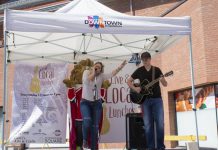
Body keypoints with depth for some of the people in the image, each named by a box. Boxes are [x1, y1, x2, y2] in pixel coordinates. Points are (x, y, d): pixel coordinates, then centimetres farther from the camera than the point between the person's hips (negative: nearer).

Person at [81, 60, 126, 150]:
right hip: (85, 102, -2)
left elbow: (112, 74, -11)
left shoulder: (101, 76, 0)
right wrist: (93, 73, -16)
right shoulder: (86, 72, -4)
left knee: (95, 126, 2)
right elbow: (86, 81, -23)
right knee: (87, 120, -27)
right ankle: (85, 140, -3)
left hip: (97, 103, 2)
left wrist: (120, 67, -21)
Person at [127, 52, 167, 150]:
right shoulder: (139, 71, 6)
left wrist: (162, 80, -19)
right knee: (148, 124, 1)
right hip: (145, 99, 1)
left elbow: (165, 84, 4)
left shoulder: (156, 70, 5)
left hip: (157, 99, 0)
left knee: (160, 123, -5)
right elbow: (129, 81, 13)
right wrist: (135, 88, -5)